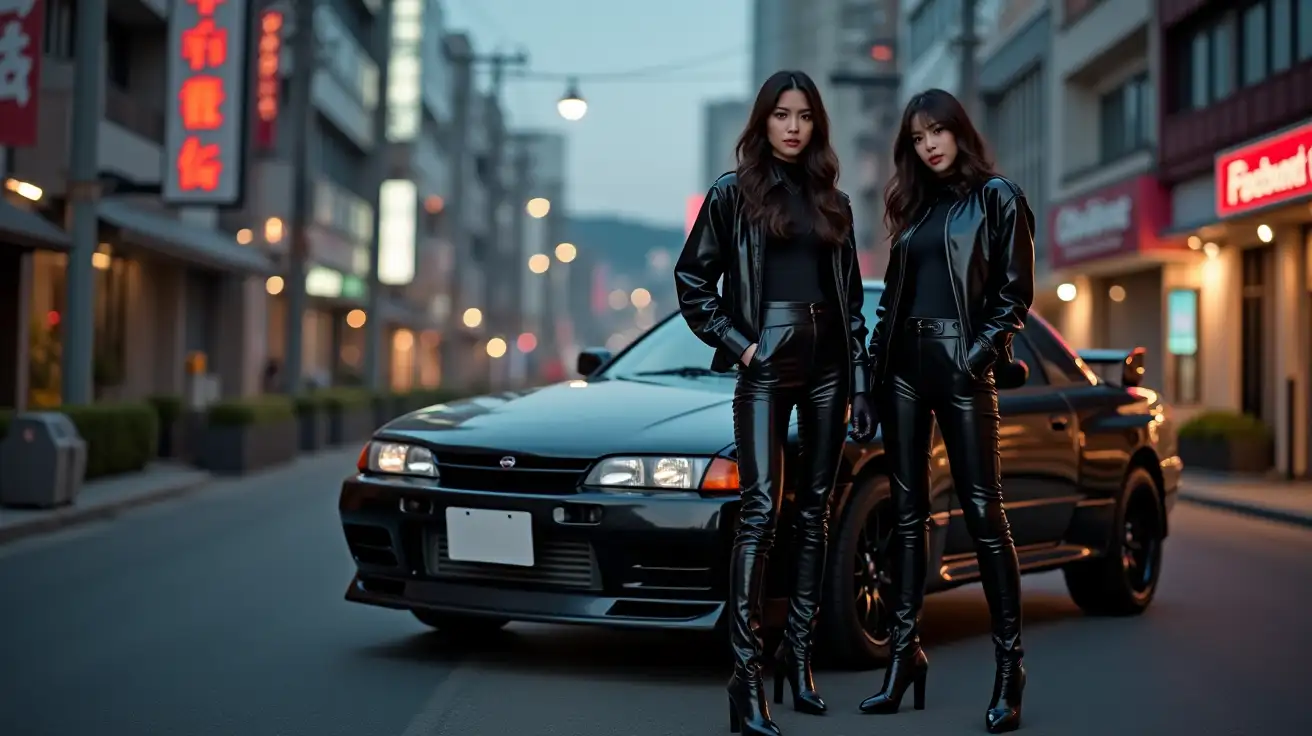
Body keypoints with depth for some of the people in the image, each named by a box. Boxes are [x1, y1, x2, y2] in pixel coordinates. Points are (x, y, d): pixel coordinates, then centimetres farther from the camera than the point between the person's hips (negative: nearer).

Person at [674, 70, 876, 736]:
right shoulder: (733, 194, 2)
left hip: (826, 363, 5)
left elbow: (853, 298, 13)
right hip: (767, 363, -5)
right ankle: (747, 672, -15)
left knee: (815, 510, 7)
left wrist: (861, 384, 8)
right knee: (760, 510, -12)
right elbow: (692, 281, 2)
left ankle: (798, 651, 15)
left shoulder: (831, 201, 13)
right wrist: (737, 344, -8)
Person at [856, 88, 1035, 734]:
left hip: (962, 366, -6)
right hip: (905, 365, 6)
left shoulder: (997, 198, 1)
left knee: (982, 511, -7)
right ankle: (906, 649, 12)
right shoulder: (913, 206, 17)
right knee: (908, 512, 6)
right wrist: (876, 359, 6)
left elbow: (1015, 292, -4)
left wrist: (982, 351, -13)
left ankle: (1009, 664, -3)